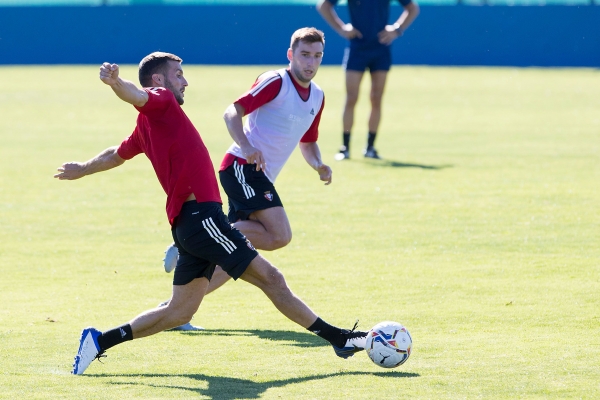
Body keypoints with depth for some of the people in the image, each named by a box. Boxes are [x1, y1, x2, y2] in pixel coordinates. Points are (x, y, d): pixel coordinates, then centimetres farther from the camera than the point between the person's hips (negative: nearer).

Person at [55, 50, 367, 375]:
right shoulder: (160, 102, -2)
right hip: (200, 214, -10)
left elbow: (116, 154, 37)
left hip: (188, 223, 10)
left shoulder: (147, 126, 22)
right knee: (269, 277, -7)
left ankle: (99, 341, 8)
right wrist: (115, 82, -47)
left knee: (179, 312, 11)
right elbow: (137, 95, -24)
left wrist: (82, 169, 55)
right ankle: (338, 338, -5)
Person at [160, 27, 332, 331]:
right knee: (279, 234, -24)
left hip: (261, 178, 8)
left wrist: (318, 165, 6)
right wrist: (247, 148, -31)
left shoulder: (317, 96, 16)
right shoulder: (275, 82, -9)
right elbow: (232, 113, -15)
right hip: (242, 167, -8)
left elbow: (307, 142, 27)